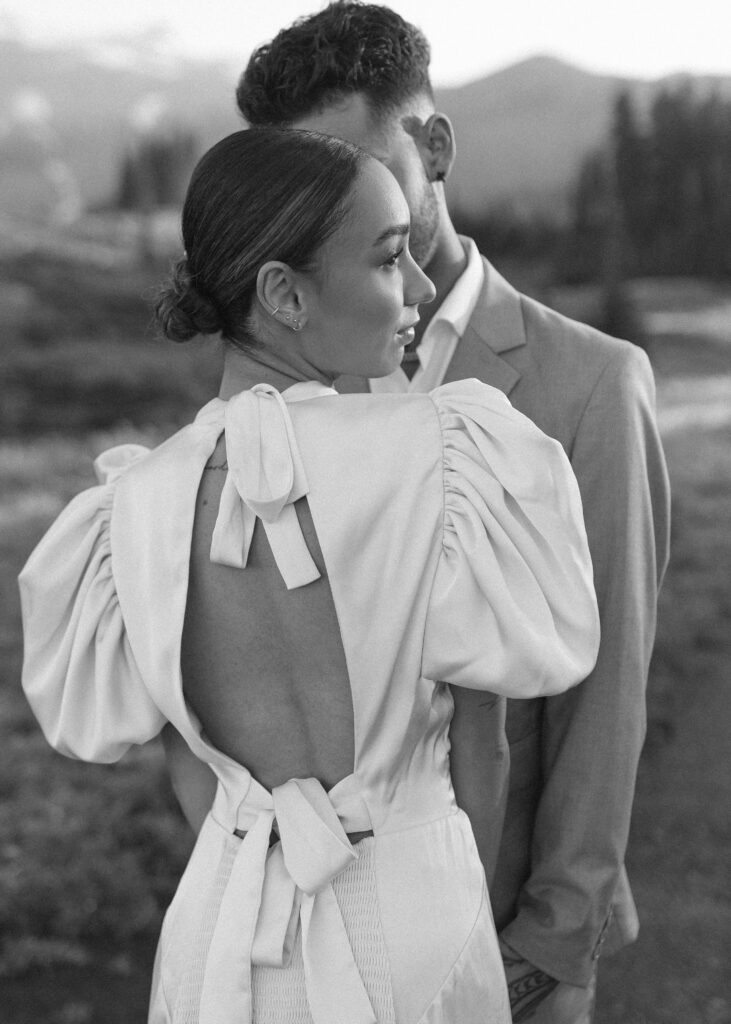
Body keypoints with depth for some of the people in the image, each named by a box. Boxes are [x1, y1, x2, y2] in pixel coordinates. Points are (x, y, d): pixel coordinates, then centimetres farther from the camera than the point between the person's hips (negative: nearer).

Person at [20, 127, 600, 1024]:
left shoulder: (143, 497, -10)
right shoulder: (422, 453, -21)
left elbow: (89, 723, 1)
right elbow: (547, 646, -12)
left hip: (223, 913, 3)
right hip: (408, 920, -2)